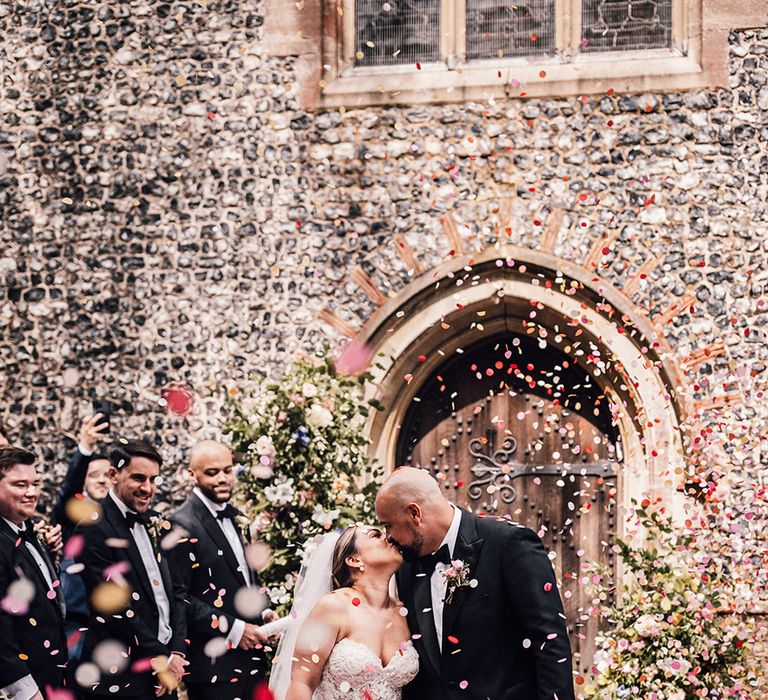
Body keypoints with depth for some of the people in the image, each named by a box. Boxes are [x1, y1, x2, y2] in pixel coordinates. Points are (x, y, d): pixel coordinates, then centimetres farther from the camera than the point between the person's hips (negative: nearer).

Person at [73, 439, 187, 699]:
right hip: (122, 677, -7)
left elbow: (175, 592, 13)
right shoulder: (94, 530, -12)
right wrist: (159, 659, -11)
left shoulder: (154, 524, 12)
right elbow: (114, 606, -15)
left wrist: (176, 653, 0)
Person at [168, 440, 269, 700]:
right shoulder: (182, 526, -12)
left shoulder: (236, 519, 15)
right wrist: (233, 629, -17)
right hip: (214, 664, -8)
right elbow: (178, 598, -17)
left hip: (250, 656, 8)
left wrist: (262, 615, 8)